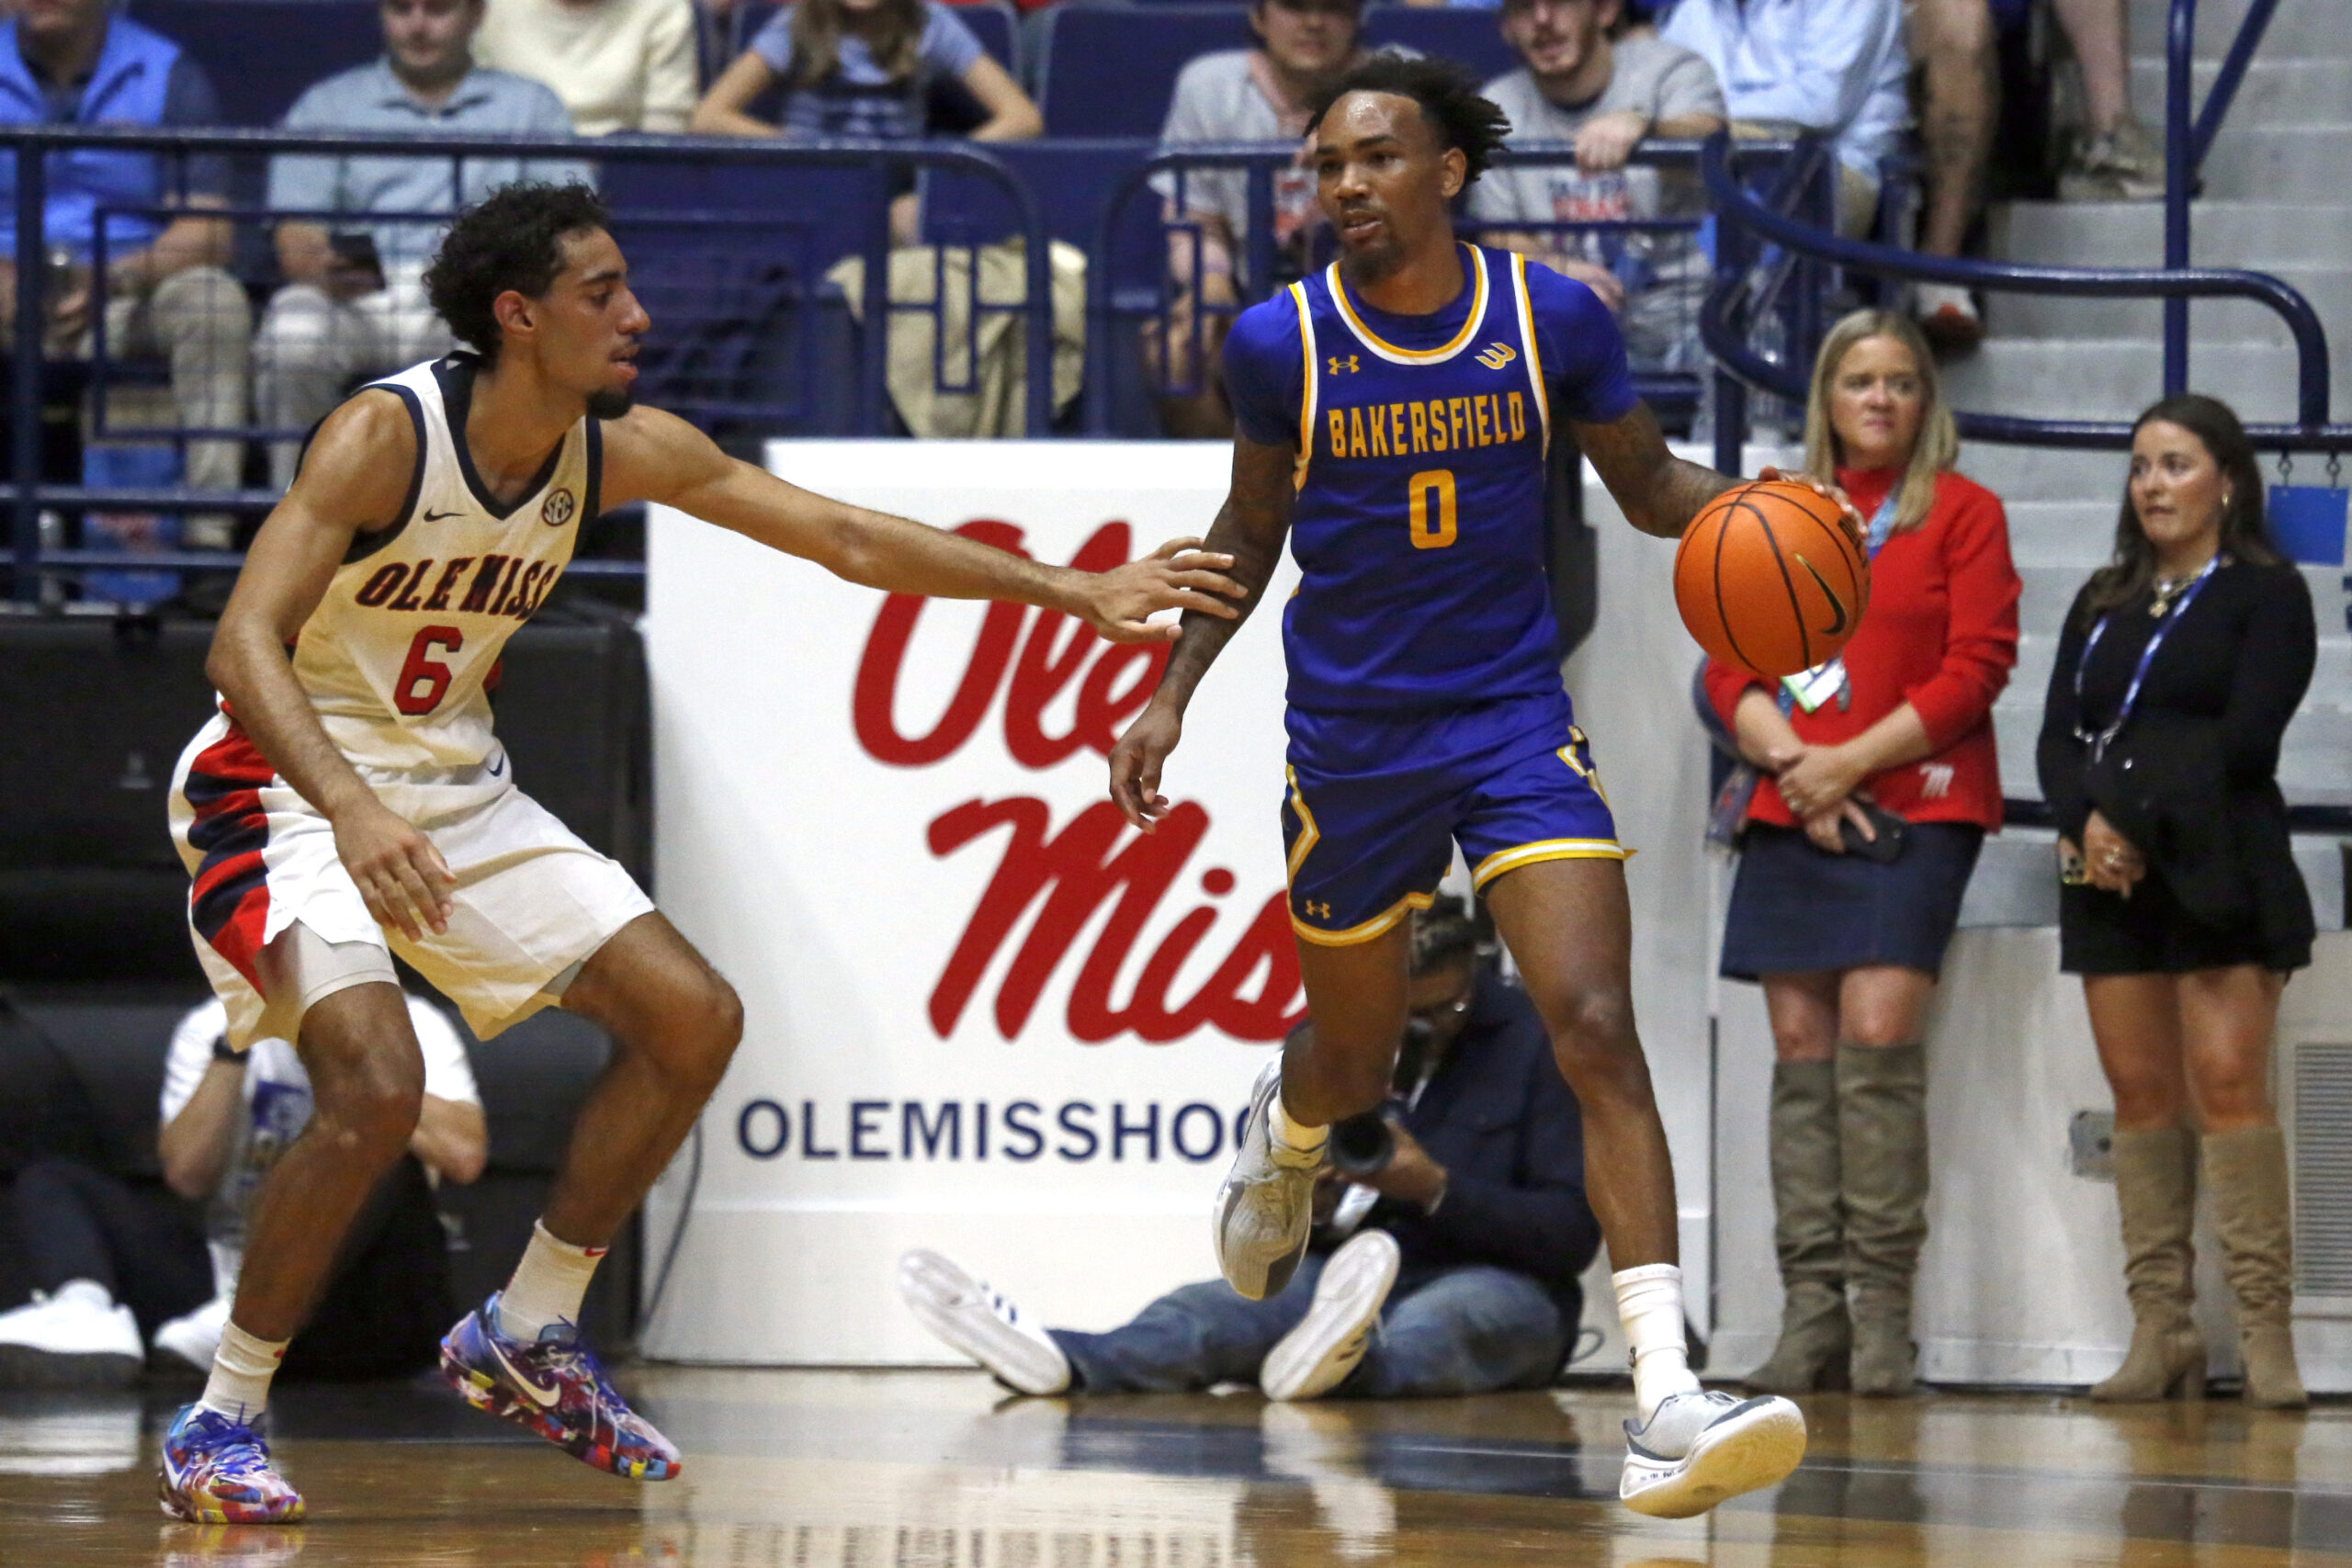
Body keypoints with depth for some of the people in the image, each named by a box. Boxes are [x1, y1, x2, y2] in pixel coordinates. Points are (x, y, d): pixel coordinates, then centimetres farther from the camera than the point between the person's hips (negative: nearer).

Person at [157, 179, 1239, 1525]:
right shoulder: (385, 436, -24)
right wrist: (351, 811, -46)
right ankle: (222, 1423, -12)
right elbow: (245, 642, -30)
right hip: (289, 788, -8)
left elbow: (846, 538, 3)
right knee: (376, 1083, -28)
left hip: (455, 787, 8)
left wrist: (1079, 592, 0)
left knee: (692, 1019, 2)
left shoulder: (626, 453, -4)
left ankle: (526, 1338, 17)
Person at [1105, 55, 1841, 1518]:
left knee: (1599, 1031, -18)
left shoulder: (1554, 318, -6)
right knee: (1357, 1055, 16)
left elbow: (1650, 485, 6)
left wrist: (1743, 502, -14)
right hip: (1353, 739, 1)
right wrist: (1173, 694, 3)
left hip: (1519, 723, 0)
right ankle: (1285, 1139, 58)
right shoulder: (1281, 342, -7)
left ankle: (1667, 1404, -25)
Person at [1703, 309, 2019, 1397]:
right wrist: (1789, 760, -7)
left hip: (1916, 810, -4)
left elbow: (1976, 668, -4)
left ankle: (1883, 1308, -15)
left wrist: (1852, 763, -11)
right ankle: (1810, 1312, -2)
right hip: (1791, 815, 4)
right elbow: (1730, 667, 12)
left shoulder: (1962, 512, 5)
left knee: (1878, 1031, -16)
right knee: (1802, 1047, -1)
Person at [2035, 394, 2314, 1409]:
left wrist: (2135, 815, -12)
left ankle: (2265, 1332, -16)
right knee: (2141, 1094, 0)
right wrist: (2085, 822, -10)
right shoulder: (2102, 603, 20)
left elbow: (2245, 740, -9)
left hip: (2218, 869, -5)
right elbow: (2057, 739, 10)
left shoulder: (2265, 595, 3)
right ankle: (2159, 1333, -2)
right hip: (2107, 873, 5)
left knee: (2228, 1085, -13)